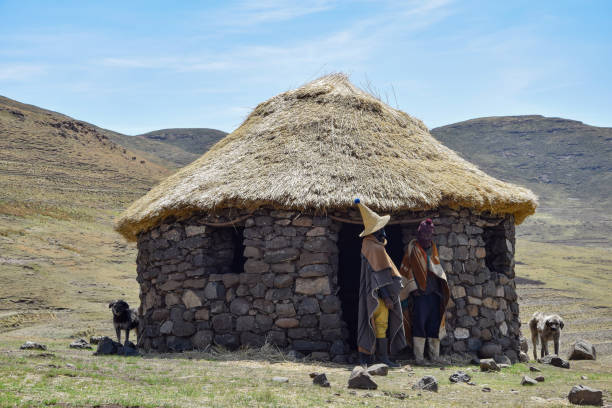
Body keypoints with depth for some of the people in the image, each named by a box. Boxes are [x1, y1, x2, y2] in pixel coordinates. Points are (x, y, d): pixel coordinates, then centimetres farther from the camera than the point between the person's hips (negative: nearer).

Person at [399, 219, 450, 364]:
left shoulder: (432, 248, 15)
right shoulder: (413, 248, 1)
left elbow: (437, 268, 19)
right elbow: (406, 270, -1)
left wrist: (442, 280, -1)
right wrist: (412, 288, -10)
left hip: (434, 292, 5)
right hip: (419, 293, -5)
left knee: (434, 323, 5)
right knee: (419, 324, -7)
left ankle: (435, 355, 11)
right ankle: (419, 357, -4)